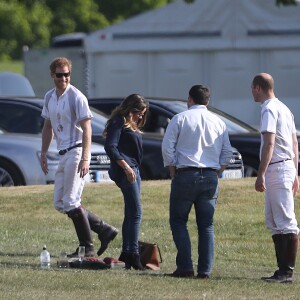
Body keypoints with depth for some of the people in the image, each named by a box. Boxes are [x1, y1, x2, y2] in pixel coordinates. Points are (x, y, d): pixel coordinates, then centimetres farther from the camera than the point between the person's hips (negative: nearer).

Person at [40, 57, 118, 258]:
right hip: (63, 155, 9)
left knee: (71, 203, -10)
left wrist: (85, 159, -24)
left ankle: (87, 247, -1)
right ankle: (104, 230, 12)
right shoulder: (49, 97, 13)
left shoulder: (76, 97, -11)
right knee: (60, 204, 9)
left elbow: (86, 129, -16)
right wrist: (44, 154, 18)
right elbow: (48, 127, 23)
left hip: (76, 151, -9)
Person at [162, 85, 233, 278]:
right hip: (211, 177, 3)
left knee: (178, 221, 5)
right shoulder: (218, 122, 11)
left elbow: (167, 148, -4)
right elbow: (227, 153, 11)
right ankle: (205, 270, 1)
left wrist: (174, 174, 4)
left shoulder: (180, 119, 0)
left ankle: (185, 267, -6)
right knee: (207, 225, 7)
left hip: (186, 175, -3)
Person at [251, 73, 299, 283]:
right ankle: (283, 270, 12)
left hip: (278, 169, -10)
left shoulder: (269, 110, -11)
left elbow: (269, 143, -20)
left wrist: (261, 175, -22)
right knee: (274, 222, 12)